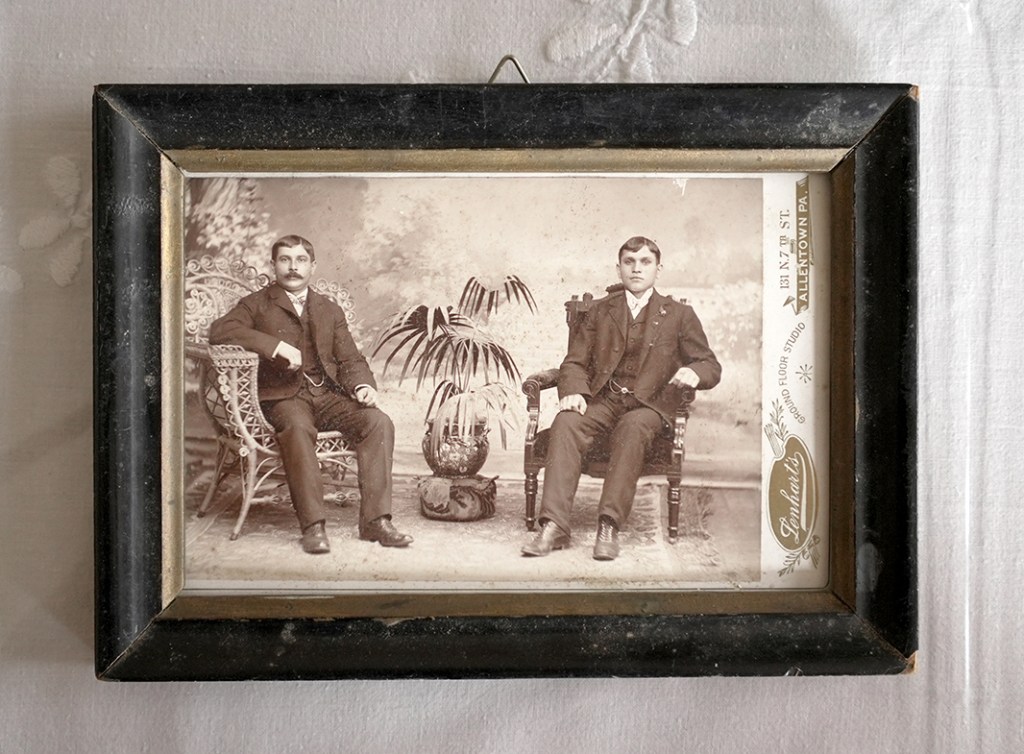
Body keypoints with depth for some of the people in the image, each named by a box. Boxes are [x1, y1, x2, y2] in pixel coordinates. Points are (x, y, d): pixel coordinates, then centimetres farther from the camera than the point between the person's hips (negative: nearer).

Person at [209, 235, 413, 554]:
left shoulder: (330, 310, 22)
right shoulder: (258, 304, 10)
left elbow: (350, 359, 16)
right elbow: (220, 330, -9)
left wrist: (363, 385, -8)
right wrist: (277, 345, -19)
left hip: (328, 394, 4)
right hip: (283, 396, -4)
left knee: (379, 422, -22)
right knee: (298, 427, -37)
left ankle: (374, 520, -22)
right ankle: (313, 526, -35)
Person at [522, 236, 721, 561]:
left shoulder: (679, 315, 14)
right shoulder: (600, 310, 19)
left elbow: (711, 366, 10)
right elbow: (574, 362, 13)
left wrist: (693, 373, -15)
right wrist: (574, 392, -10)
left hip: (648, 403, -2)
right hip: (602, 399, 2)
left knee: (632, 427, -37)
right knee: (566, 421, -30)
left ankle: (609, 526, -39)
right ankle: (554, 526, -37)